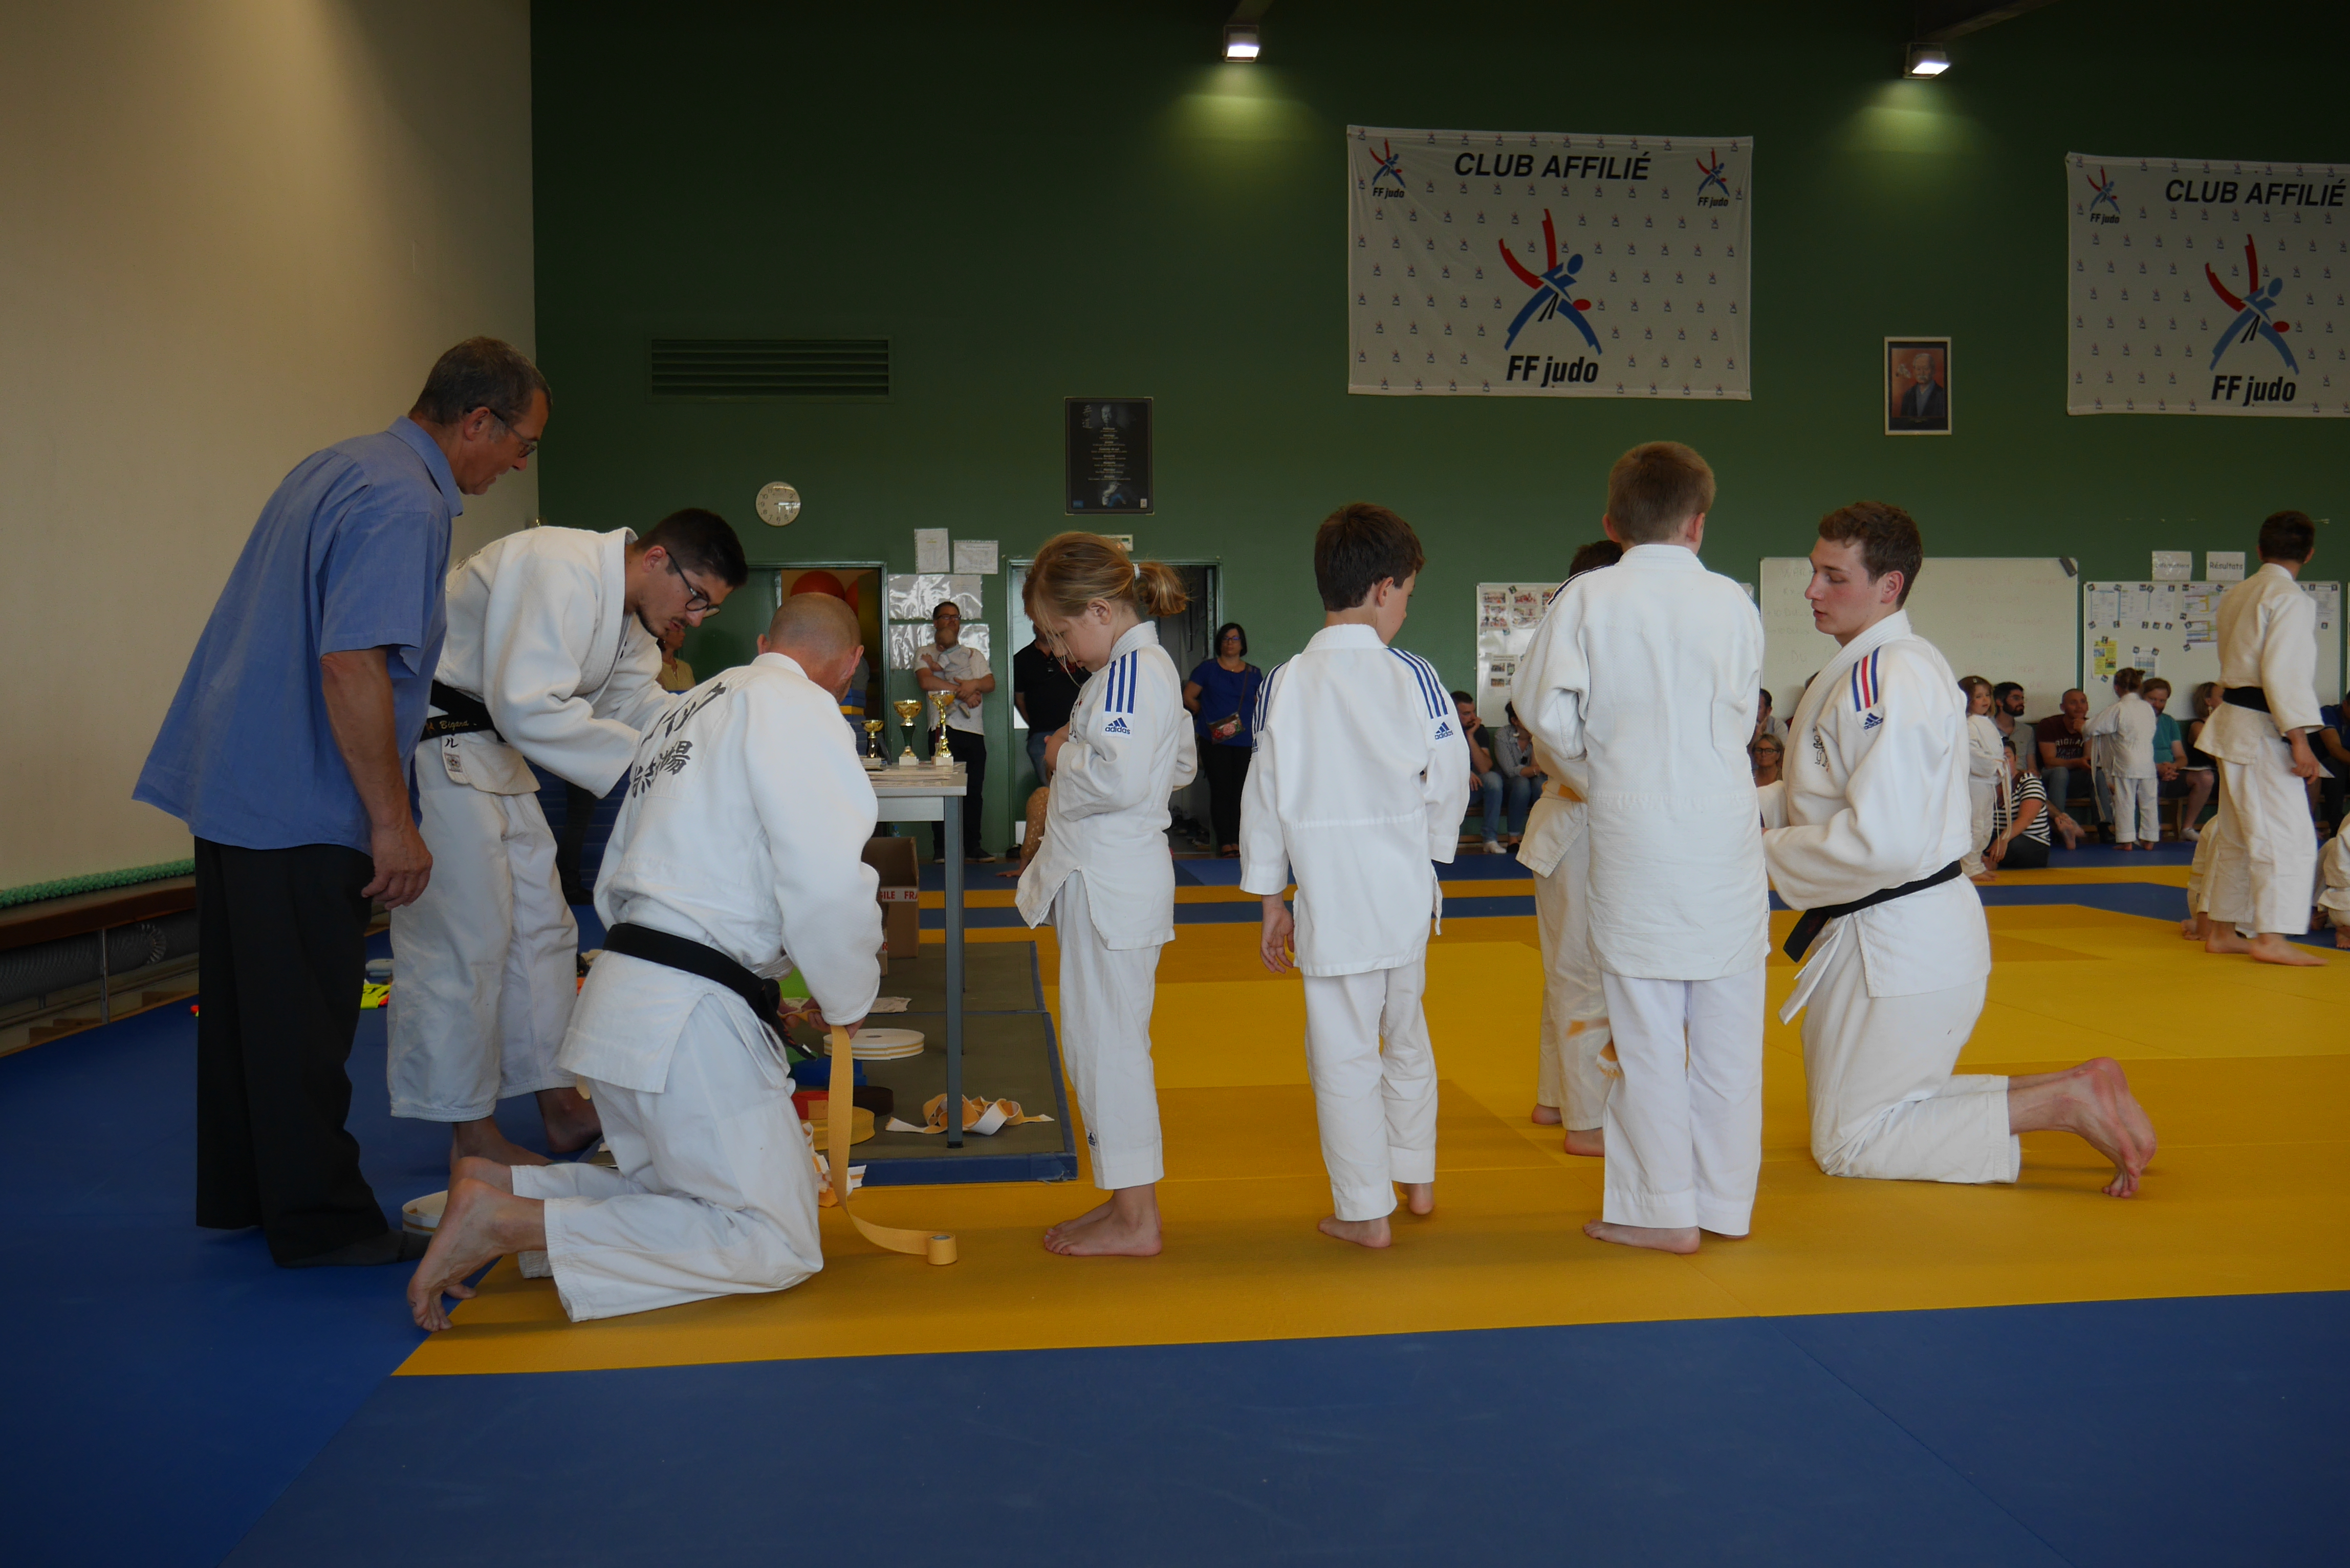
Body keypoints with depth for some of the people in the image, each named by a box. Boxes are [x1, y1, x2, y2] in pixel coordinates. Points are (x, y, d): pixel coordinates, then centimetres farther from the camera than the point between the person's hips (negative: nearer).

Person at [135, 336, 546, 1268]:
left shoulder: (337, 465, 14)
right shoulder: (405, 502, -19)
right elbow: (352, 667, -27)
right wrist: (393, 823, -21)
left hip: (232, 778, 10)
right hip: (300, 804, -10)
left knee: (243, 1006, 17)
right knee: (303, 1023, 0)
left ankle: (238, 1196, 29)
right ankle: (319, 1220, 10)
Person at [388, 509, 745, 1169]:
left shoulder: (625, 607, 7)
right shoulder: (563, 571, -26)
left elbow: (635, 698, 10)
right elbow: (529, 707, -31)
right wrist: (636, 756, -27)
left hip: (489, 745, 11)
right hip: (433, 737, -11)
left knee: (540, 922, 13)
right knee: (464, 933, -7)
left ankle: (561, 1106, 22)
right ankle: (471, 1134, 3)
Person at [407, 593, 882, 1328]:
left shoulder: (687, 711, 21)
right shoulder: (796, 706, -9)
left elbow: (614, 889, 26)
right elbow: (827, 887, -21)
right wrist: (846, 1001, -3)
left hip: (620, 996, 10)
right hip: (690, 1018, -10)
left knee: (692, 1192, 21)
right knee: (775, 1244, -5)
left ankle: (500, 1185, 6)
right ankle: (507, 1222, -13)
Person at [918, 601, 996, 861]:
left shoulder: (975, 655, 23)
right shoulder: (926, 654, 11)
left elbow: (991, 683, 9)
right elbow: (926, 682, -9)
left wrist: (974, 684, -14)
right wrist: (962, 691, -11)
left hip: (975, 731, 3)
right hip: (945, 729, -3)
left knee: (974, 790, 2)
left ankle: (973, 845, 8)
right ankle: (942, 847, -3)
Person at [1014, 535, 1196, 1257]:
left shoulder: (1130, 672, -18)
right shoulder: (1148, 666, 14)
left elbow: (1118, 777, -29)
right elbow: (1181, 767, 24)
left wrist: (1065, 755, -11)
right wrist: (1079, 752, 12)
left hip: (1110, 884, -11)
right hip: (1119, 876, 11)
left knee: (1108, 1043, -3)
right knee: (1102, 1042, 17)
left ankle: (1134, 1220, 6)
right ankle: (1127, 1199, 26)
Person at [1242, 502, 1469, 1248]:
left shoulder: (1284, 684, -5)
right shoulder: (1414, 676, -6)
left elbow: (1265, 795, -1)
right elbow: (1450, 780, -1)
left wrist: (1270, 902, 8)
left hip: (1331, 898, -2)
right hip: (1407, 891, 2)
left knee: (1344, 1053, 7)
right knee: (1406, 1033, 22)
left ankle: (1366, 1210, 14)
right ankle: (1417, 1178, 35)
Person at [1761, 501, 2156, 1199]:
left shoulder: (1893, 678, -22)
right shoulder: (1867, 667, 11)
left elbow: (1881, 844, -28)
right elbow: (1837, 795, 18)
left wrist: (1764, 853, -16)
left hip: (1898, 942, -10)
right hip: (1908, 930, 10)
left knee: (1850, 1143, 1)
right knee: (1874, 1108, 21)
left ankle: (2063, 1103, -2)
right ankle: (2073, 1092, 16)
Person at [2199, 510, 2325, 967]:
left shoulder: (2238, 595, 14)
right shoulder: (2290, 599, -12)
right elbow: (2284, 673, -21)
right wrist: (2300, 739, -22)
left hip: (2234, 721, 9)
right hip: (2262, 729, -9)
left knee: (2237, 835, 15)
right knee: (2287, 836, -8)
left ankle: (2222, 930, 20)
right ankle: (2272, 937, -12)